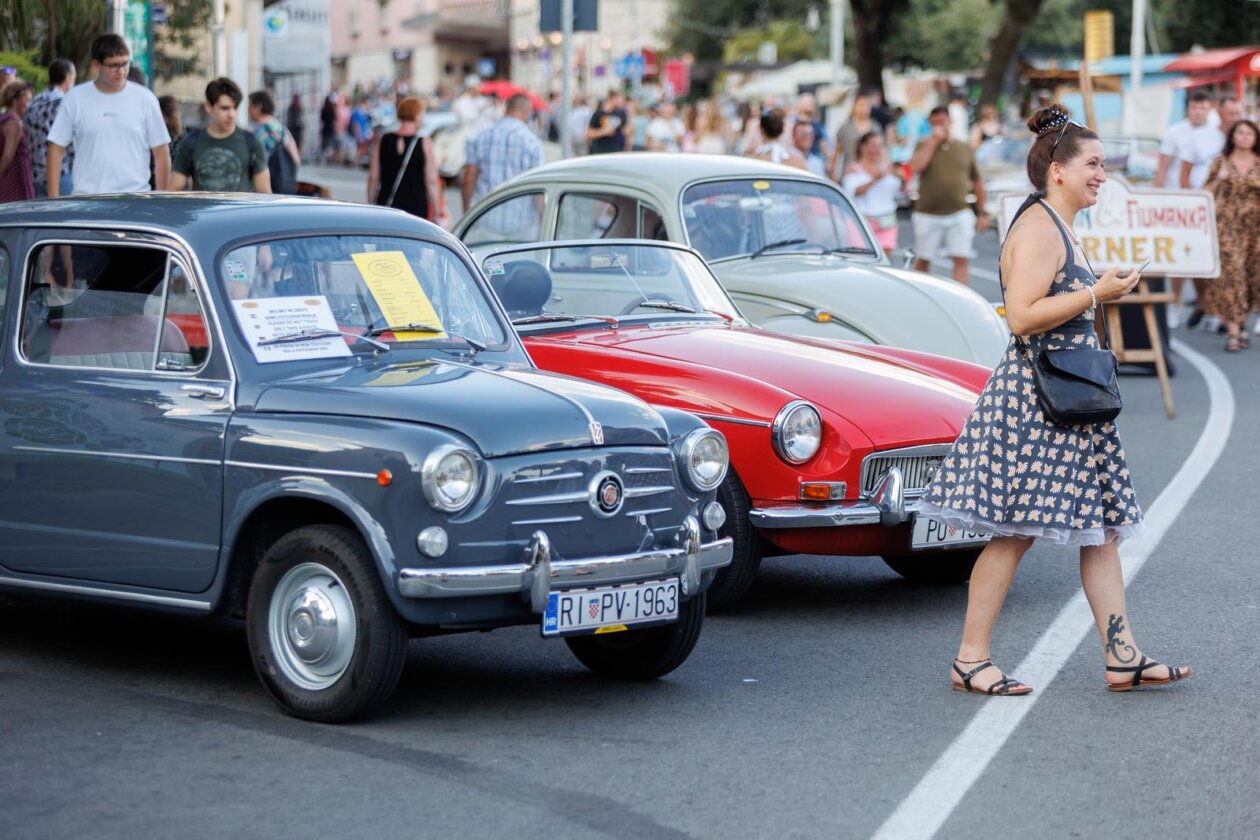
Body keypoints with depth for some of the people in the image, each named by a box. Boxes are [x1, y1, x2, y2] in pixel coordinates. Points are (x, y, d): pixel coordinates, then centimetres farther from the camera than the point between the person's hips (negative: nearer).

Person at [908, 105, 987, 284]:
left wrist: (982, 213, 13)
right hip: (928, 214, -1)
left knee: (962, 260, -10)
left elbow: (977, 181, 16)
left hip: (959, 214, 1)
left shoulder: (965, 149, 10)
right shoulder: (925, 146, 4)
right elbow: (915, 166, -18)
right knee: (923, 260, 10)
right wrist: (933, 140, -12)